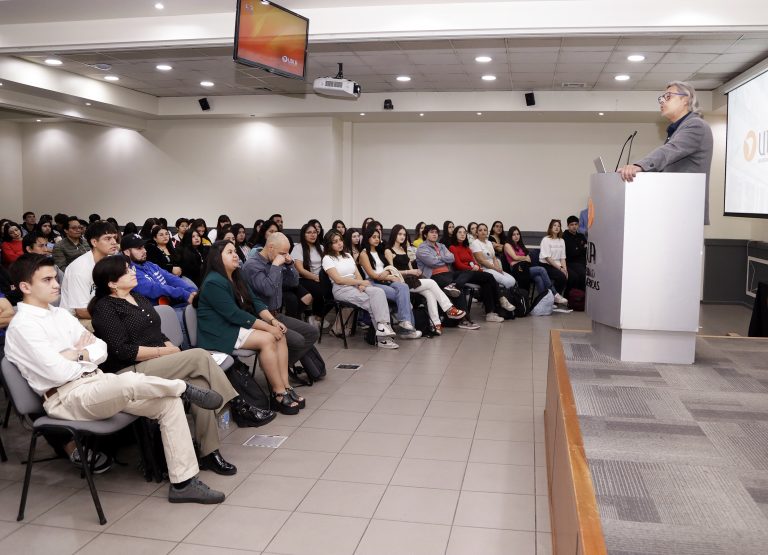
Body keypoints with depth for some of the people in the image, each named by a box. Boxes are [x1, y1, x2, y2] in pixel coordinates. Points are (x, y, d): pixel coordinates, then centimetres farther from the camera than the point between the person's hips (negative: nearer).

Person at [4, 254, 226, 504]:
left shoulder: (60, 314, 17)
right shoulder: (22, 326, -8)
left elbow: (101, 349, 14)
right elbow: (58, 372, -18)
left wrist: (77, 355, -7)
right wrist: (84, 356, 1)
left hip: (97, 384, 8)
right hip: (66, 398, -8)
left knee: (170, 403, -9)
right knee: (129, 381, -37)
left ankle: (183, 482, -6)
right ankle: (185, 388, -7)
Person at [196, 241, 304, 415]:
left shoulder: (237, 278, 12)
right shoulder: (214, 283, -18)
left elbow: (255, 301, 7)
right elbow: (234, 315, -23)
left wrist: (273, 320, -10)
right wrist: (267, 327, -21)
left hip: (238, 326, 9)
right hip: (220, 334, -9)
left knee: (280, 336, -10)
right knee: (267, 339, -26)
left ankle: (285, 386, -14)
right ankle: (279, 394, -22)